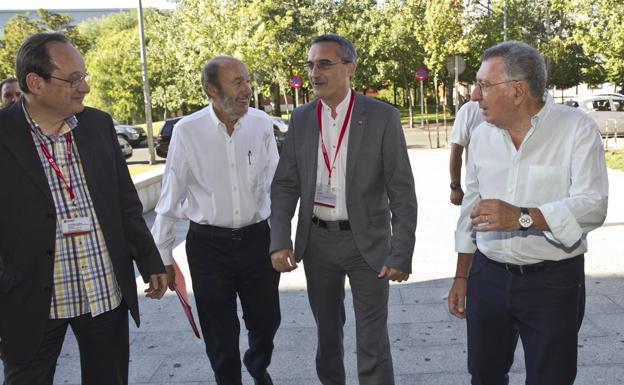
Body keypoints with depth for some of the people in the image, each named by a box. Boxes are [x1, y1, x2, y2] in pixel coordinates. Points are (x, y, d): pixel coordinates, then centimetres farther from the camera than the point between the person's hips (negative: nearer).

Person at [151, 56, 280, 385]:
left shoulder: (262, 124, -6)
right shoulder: (187, 131, -11)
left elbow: (274, 185, 2)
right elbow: (170, 198, -4)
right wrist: (163, 256, 0)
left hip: (256, 238, 2)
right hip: (208, 244, -2)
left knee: (266, 321, 17)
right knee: (220, 333, 12)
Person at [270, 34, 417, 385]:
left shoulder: (382, 117, -9)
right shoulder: (301, 119, 2)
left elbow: (402, 191, -9)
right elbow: (285, 184, 3)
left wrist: (401, 253, -14)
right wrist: (280, 240, -8)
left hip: (367, 241, -3)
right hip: (317, 240, 4)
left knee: (372, 340, 4)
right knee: (327, 328, 20)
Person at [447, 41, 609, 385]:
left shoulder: (577, 129, -10)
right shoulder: (482, 135, 5)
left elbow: (592, 205, -20)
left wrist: (522, 216, -33)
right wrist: (461, 277, 13)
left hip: (553, 283, -4)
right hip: (488, 276, 5)